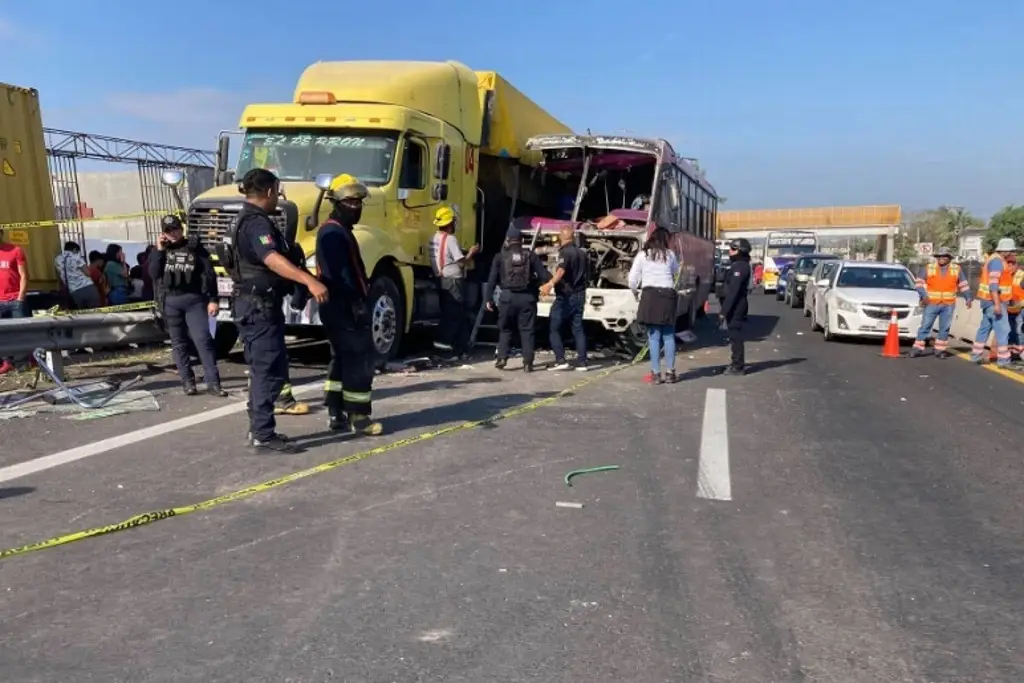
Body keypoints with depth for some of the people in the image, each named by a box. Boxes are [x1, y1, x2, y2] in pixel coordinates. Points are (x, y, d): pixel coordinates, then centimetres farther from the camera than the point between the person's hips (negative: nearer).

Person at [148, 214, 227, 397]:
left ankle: (213, 383, -12)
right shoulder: (159, 250, 11)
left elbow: (209, 274, -1)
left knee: (203, 339, -11)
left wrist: (212, 299, -8)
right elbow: (153, 274, -2)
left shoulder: (195, 247, 3)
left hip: (194, 299, -3)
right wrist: (159, 250, -7)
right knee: (178, 343, 6)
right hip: (170, 301, 3)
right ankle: (187, 382, 13)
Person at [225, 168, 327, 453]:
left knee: (264, 369, 16)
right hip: (260, 306, -11)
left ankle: (259, 429, 23)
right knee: (270, 370, -8)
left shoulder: (246, 219, 16)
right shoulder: (257, 223, -19)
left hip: (255, 304, 11)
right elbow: (272, 259, -37)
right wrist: (309, 280, -49)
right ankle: (263, 435, -4)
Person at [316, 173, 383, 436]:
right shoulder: (335, 233, -15)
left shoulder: (336, 230, 19)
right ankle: (358, 416, -4)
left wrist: (357, 301, 24)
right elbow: (341, 274, -25)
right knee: (360, 358, -8)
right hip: (344, 308, -11)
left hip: (339, 307, 11)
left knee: (343, 359, 14)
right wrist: (357, 304, -28)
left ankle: (336, 413, 20)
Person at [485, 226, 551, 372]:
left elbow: (492, 279, 1)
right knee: (527, 330, 5)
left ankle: (502, 358, 5)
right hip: (527, 297, 0)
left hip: (508, 296, 0)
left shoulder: (500, 257, 4)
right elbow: (543, 274, -1)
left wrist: (488, 298, 4)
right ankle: (527, 362, 1)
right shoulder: (530, 255, 5)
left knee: (505, 329, 14)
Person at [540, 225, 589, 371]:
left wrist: (550, 284, -48)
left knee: (554, 328, 1)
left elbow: (561, 271, -33)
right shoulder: (582, 253, 12)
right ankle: (582, 362, 5)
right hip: (579, 295, 7)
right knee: (578, 328, 9)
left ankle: (560, 360, -6)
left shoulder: (565, 252, -13)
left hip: (565, 296, -7)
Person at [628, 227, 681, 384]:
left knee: (654, 336, -1)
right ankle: (670, 372, 10)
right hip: (668, 295, 2)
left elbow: (632, 280, 1)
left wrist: (636, 292, 17)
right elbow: (677, 272, 27)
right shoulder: (670, 255, 10)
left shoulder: (642, 255, 3)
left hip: (650, 295, -2)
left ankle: (656, 373, -3)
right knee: (668, 335, 8)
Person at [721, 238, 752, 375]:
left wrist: (724, 310, -23)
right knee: (735, 334, 18)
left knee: (735, 335, -6)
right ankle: (737, 363, 29)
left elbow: (733, 291, -23)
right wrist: (725, 308, 20)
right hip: (737, 306, 10)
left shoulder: (739, 267, -17)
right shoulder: (739, 265, 16)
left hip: (736, 306, -10)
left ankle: (738, 366, -1)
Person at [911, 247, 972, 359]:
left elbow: (963, 285, 15)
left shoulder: (956, 269, 8)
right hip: (931, 304, -2)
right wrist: (924, 295, -12)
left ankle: (940, 350, 12)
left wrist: (968, 297, 8)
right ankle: (917, 349, 1)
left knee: (944, 328, 5)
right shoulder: (928, 268, 2)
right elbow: (919, 282, 1)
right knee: (925, 326, -2)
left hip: (948, 305, 2)